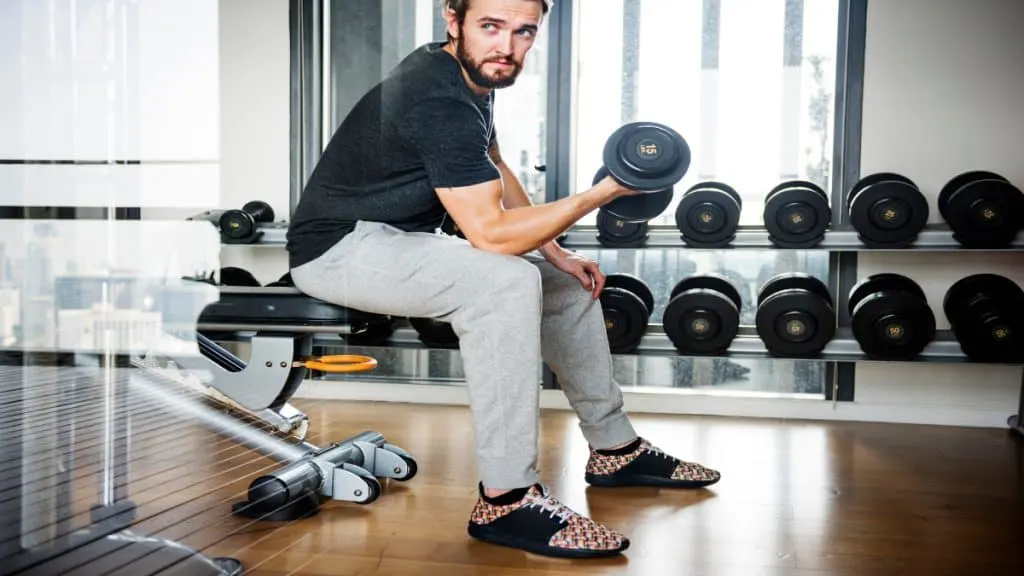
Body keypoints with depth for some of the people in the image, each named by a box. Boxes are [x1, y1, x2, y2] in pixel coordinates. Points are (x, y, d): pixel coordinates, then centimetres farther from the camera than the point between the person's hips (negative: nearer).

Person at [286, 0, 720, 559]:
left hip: (403, 239, 10)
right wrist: (601, 193, -25)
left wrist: (557, 253, 7)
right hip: (339, 247, -10)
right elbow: (490, 232, -32)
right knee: (505, 282, -34)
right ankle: (506, 501, -24)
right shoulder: (437, 101, -26)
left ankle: (615, 449, 20)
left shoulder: (469, 73, 4)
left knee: (567, 283, 8)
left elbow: (495, 171, 15)